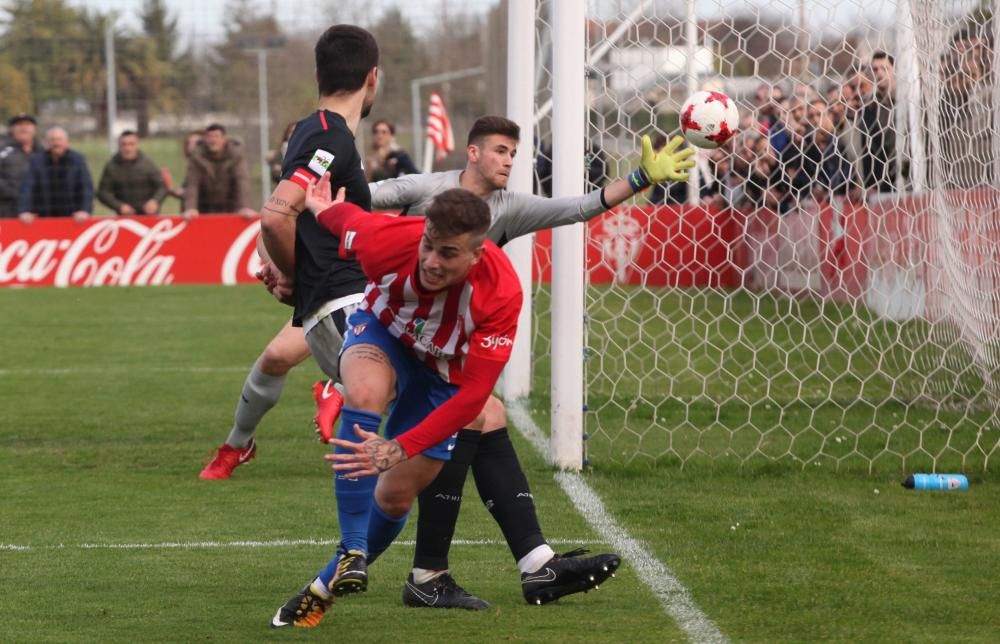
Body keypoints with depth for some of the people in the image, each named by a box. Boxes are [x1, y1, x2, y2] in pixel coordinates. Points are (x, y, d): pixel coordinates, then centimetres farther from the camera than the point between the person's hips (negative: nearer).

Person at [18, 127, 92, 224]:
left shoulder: (77, 159, 1)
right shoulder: (36, 160, 1)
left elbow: (86, 187, -5)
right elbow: (27, 187, -7)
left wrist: (85, 210, -21)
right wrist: (25, 211, -21)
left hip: (72, 220, 0)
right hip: (43, 219, 0)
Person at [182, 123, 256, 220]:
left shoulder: (236, 153, -15)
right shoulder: (197, 155, -14)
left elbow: (243, 180, -25)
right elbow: (192, 183, -22)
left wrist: (245, 207, -39)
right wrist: (190, 208, -36)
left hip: (230, 208, 0)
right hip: (205, 208, 0)